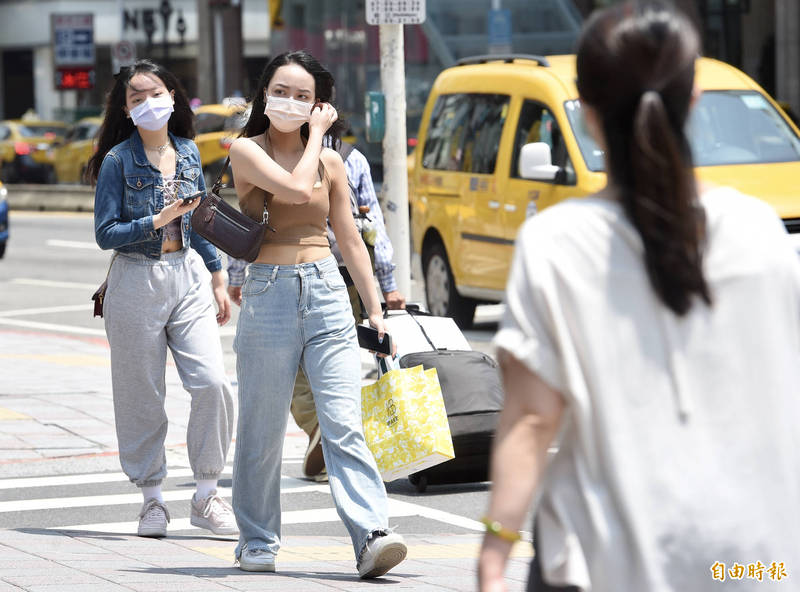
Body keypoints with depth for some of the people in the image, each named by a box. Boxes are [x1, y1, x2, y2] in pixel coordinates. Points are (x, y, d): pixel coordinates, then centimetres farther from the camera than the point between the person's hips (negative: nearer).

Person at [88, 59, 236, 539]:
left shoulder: (188, 153, 9)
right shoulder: (118, 161, -5)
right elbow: (106, 234, -7)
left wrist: (218, 280, 17)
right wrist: (159, 220, -17)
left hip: (189, 275, 3)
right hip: (137, 281, -3)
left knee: (213, 382, -10)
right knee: (143, 396, 2)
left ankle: (206, 496, 2)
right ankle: (152, 499, 16)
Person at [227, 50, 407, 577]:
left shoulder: (330, 161, 12)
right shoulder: (247, 151, 0)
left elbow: (351, 240, 15)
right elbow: (295, 187, -18)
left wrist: (376, 311, 11)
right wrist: (316, 136, -3)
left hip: (328, 293, 2)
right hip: (269, 293, -2)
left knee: (345, 425, -9)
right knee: (263, 430, 5)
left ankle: (373, 536, -19)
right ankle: (258, 542, 20)